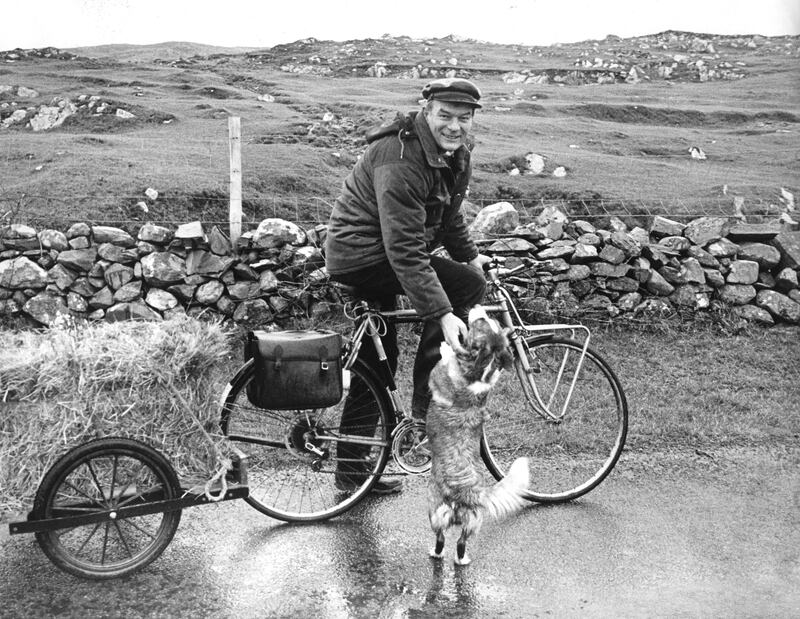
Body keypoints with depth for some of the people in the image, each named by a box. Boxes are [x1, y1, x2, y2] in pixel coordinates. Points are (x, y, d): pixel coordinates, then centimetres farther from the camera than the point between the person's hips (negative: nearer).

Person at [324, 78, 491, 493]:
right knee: (468, 285, -20)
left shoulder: (455, 153, 3)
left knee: (377, 362, 14)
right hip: (362, 253, -9)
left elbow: (449, 214, 22)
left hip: (376, 254, 9)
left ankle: (353, 464, 26)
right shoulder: (401, 160, -27)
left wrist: (469, 254, 14)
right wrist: (442, 314, -35)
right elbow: (406, 252, -33)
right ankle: (427, 398, -11)